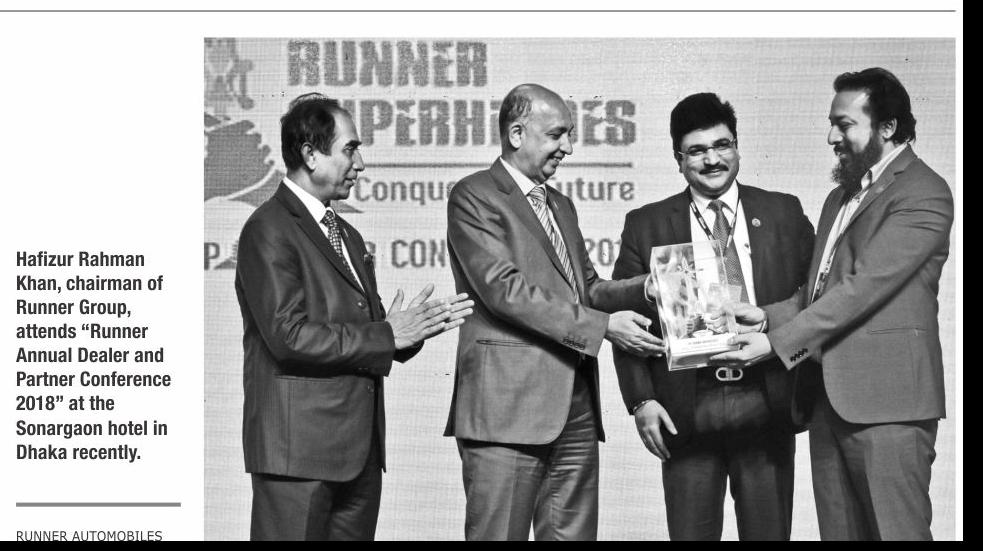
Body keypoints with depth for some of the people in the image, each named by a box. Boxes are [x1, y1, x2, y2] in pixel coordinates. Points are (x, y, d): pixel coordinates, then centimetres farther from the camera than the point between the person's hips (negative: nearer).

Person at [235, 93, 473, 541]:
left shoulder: (347, 236, 21)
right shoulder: (269, 230, -8)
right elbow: (289, 335, -18)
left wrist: (416, 327, 1)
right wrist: (386, 335, -12)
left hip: (360, 449, 8)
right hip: (297, 448, -8)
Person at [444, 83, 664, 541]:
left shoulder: (560, 205, 23)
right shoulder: (474, 198, -4)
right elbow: (504, 289, -14)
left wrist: (645, 288, 3)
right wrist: (603, 326, -17)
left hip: (576, 411, 8)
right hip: (508, 408, -8)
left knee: (573, 533, 7)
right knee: (499, 534, -5)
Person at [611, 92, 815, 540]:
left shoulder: (784, 214, 9)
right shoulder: (646, 226, 7)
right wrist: (641, 400, -4)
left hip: (765, 402, 1)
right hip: (686, 409, -1)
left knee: (769, 531, 5)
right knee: (690, 534, 2)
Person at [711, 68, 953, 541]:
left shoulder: (923, 195, -8)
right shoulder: (841, 196, 23)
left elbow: (865, 285, -17)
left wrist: (777, 342, -18)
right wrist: (768, 315, 4)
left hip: (884, 399, -8)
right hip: (827, 395, 8)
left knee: (895, 530, -7)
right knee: (838, 531, 7)